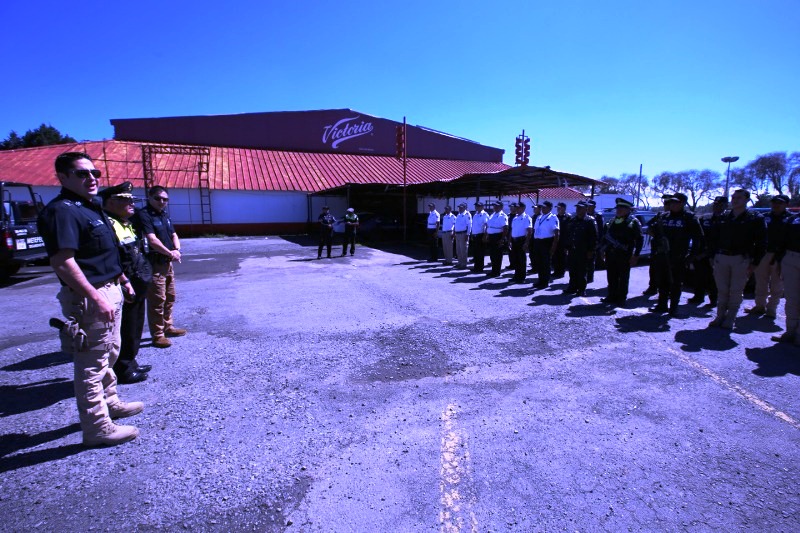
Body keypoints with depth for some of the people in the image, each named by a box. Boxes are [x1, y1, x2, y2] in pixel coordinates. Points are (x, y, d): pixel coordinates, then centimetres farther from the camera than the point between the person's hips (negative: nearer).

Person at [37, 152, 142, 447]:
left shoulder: (91, 208, 13)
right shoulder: (62, 211, -18)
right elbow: (62, 261, -27)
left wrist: (122, 279, 23)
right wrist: (96, 298, -28)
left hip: (109, 291, 10)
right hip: (89, 297, -10)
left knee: (108, 353, 23)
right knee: (92, 363, 0)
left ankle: (111, 402, 40)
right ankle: (97, 427, 12)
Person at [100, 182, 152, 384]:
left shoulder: (127, 224, 15)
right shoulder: (107, 225, -18)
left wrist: (141, 284, 21)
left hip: (138, 288, 10)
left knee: (135, 329, 20)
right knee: (125, 332, 2)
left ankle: (130, 363, 34)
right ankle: (123, 370, 16)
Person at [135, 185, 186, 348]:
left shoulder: (165, 215, 14)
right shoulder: (143, 215, -12)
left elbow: (174, 235, 15)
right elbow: (152, 240, -20)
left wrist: (177, 250, -5)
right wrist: (171, 253, -12)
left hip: (168, 263, 9)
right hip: (154, 264, -9)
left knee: (170, 297, 17)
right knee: (157, 300, -4)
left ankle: (168, 327, 31)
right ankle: (157, 335, 4)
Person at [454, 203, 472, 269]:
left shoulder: (467, 215, -10)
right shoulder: (458, 215, 16)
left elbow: (469, 225, -15)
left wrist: (467, 235, -19)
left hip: (463, 234, -9)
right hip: (457, 234, 9)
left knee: (463, 249, -5)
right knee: (458, 250, 13)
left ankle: (464, 264, 0)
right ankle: (460, 263, 23)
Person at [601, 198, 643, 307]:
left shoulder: (633, 222, -3)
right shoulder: (612, 221, 16)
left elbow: (639, 240, -6)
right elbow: (605, 236, 21)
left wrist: (635, 255, -12)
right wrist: (603, 251, 14)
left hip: (624, 256, -6)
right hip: (610, 254, 6)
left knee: (623, 278, 1)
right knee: (612, 277, 11)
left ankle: (621, 298, 8)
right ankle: (612, 296, 21)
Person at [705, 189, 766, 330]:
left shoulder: (755, 219, 0)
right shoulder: (724, 218, 11)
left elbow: (761, 243, -2)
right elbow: (714, 238, 15)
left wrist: (754, 263, -7)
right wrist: (713, 256, 7)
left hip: (741, 259, -3)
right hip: (721, 258, 3)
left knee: (736, 291, 3)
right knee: (722, 290, 7)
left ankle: (730, 318, 11)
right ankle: (720, 316, 14)